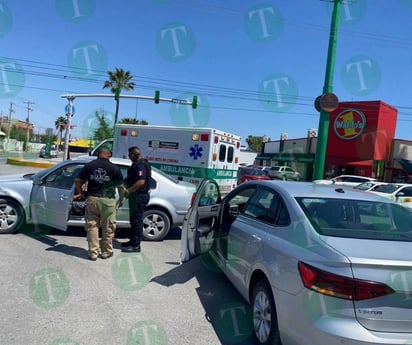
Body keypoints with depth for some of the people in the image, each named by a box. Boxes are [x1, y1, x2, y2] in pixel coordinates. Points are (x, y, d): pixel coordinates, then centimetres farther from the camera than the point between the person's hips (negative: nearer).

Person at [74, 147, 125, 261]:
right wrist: (121, 199, 15)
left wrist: (82, 194, 14)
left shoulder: (89, 166, 3)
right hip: (108, 200, -2)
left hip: (92, 199, 2)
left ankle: (93, 252, 12)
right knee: (108, 228, 11)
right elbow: (120, 186, 2)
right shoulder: (114, 168, -3)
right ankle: (106, 252, 20)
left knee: (92, 226, 10)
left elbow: (77, 181, 2)